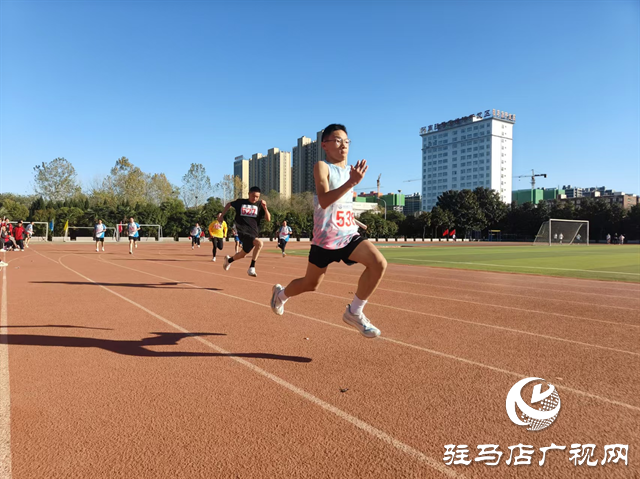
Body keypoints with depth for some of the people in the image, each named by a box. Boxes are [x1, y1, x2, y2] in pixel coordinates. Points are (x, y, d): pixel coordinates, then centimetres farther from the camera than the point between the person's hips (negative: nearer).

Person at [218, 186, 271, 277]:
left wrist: (265, 208, -19)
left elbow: (268, 219, -4)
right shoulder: (241, 202, 5)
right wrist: (222, 215, 19)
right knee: (259, 243, -26)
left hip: (253, 233, 4)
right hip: (243, 232, -4)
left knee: (243, 254, 4)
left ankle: (229, 259, 35)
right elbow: (229, 204, 25)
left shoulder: (259, 204, 6)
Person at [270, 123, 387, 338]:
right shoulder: (322, 167, -9)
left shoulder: (350, 169, 13)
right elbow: (324, 201, -28)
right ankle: (280, 294, 42)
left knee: (379, 262, -19)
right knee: (311, 283, 8)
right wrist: (351, 182, -37)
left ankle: (354, 312, -3)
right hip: (325, 238, -5)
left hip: (349, 235, 5)